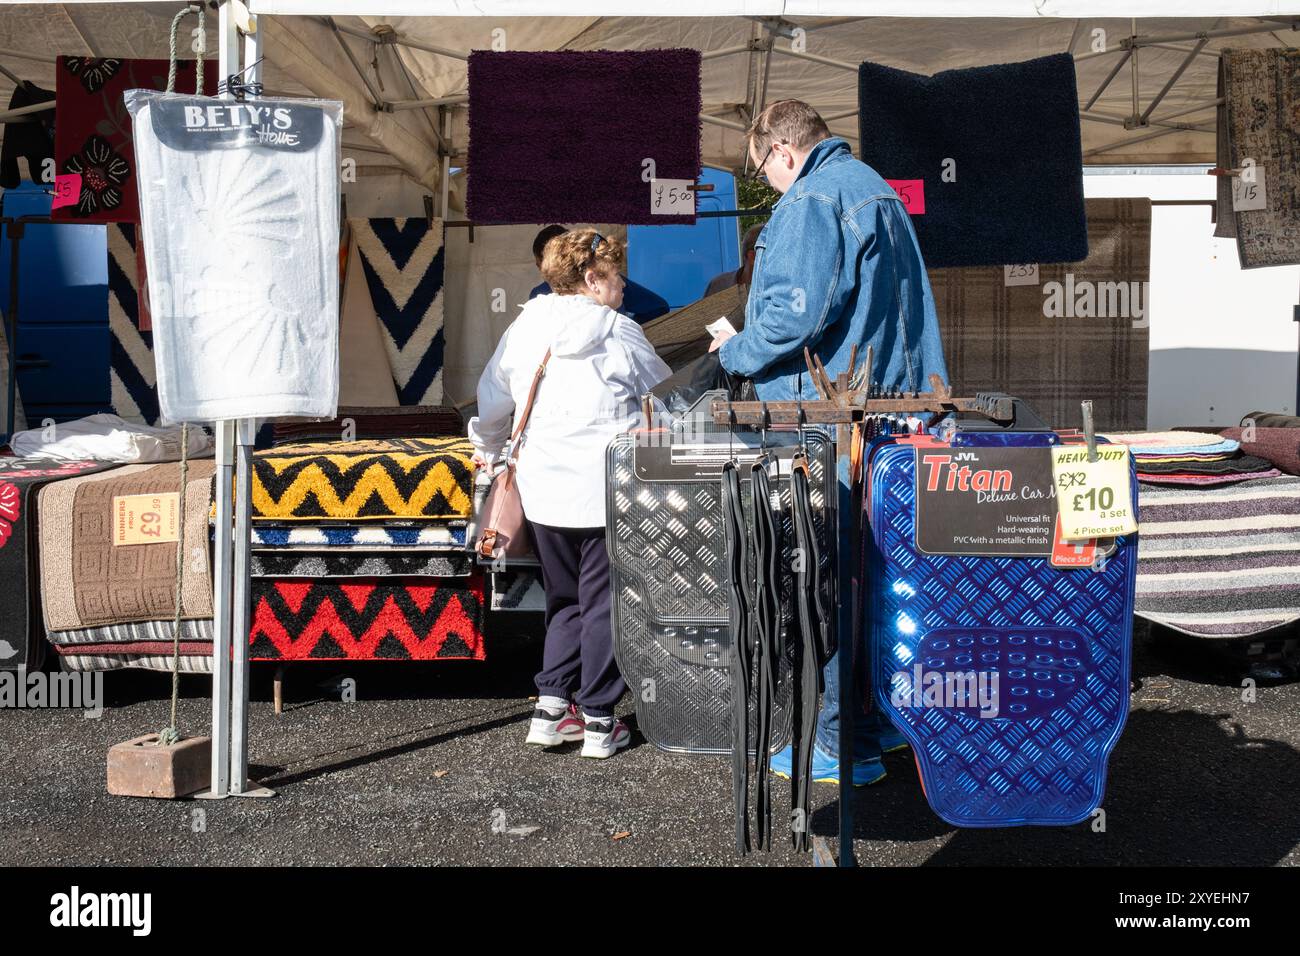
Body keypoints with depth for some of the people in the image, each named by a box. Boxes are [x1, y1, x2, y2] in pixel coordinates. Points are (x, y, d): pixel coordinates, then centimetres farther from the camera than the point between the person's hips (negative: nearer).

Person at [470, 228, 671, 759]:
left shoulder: (522, 329, 6)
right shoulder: (619, 333, -5)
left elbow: (493, 398, 14)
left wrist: (488, 447, 32)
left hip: (543, 492, 4)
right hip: (606, 491, -4)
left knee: (565, 600, 19)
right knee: (603, 604, 6)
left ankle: (551, 706, 12)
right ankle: (599, 721, 10)